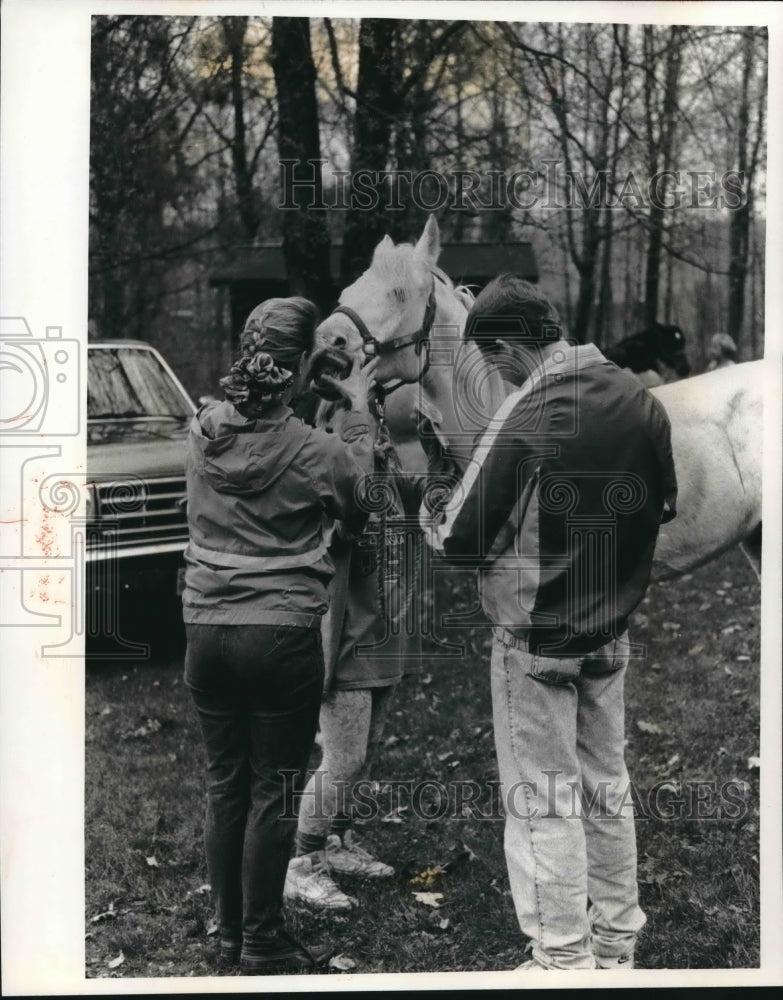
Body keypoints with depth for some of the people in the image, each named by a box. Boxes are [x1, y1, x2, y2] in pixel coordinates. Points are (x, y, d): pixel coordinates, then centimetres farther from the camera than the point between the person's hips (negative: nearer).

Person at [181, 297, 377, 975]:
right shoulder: (317, 451, -13)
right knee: (274, 793, 7)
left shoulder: (204, 431, -2)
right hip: (282, 634, -4)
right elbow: (360, 510, 5)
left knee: (225, 787, 14)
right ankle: (263, 946, 15)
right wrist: (359, 411, 11)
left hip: (207, 630, 5)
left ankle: (231, 936, 26)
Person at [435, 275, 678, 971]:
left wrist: (436, 524, 3)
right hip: (612, 633, 6)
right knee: (607, 784, 17)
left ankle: (562, 959, 11)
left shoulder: (525, 417, -22)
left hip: (536, 640, -6)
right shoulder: (641, 402, -2)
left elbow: (462, 540, -17)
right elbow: (666, 506, 12)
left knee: (545, 799, 4)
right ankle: (616, 945, 29)